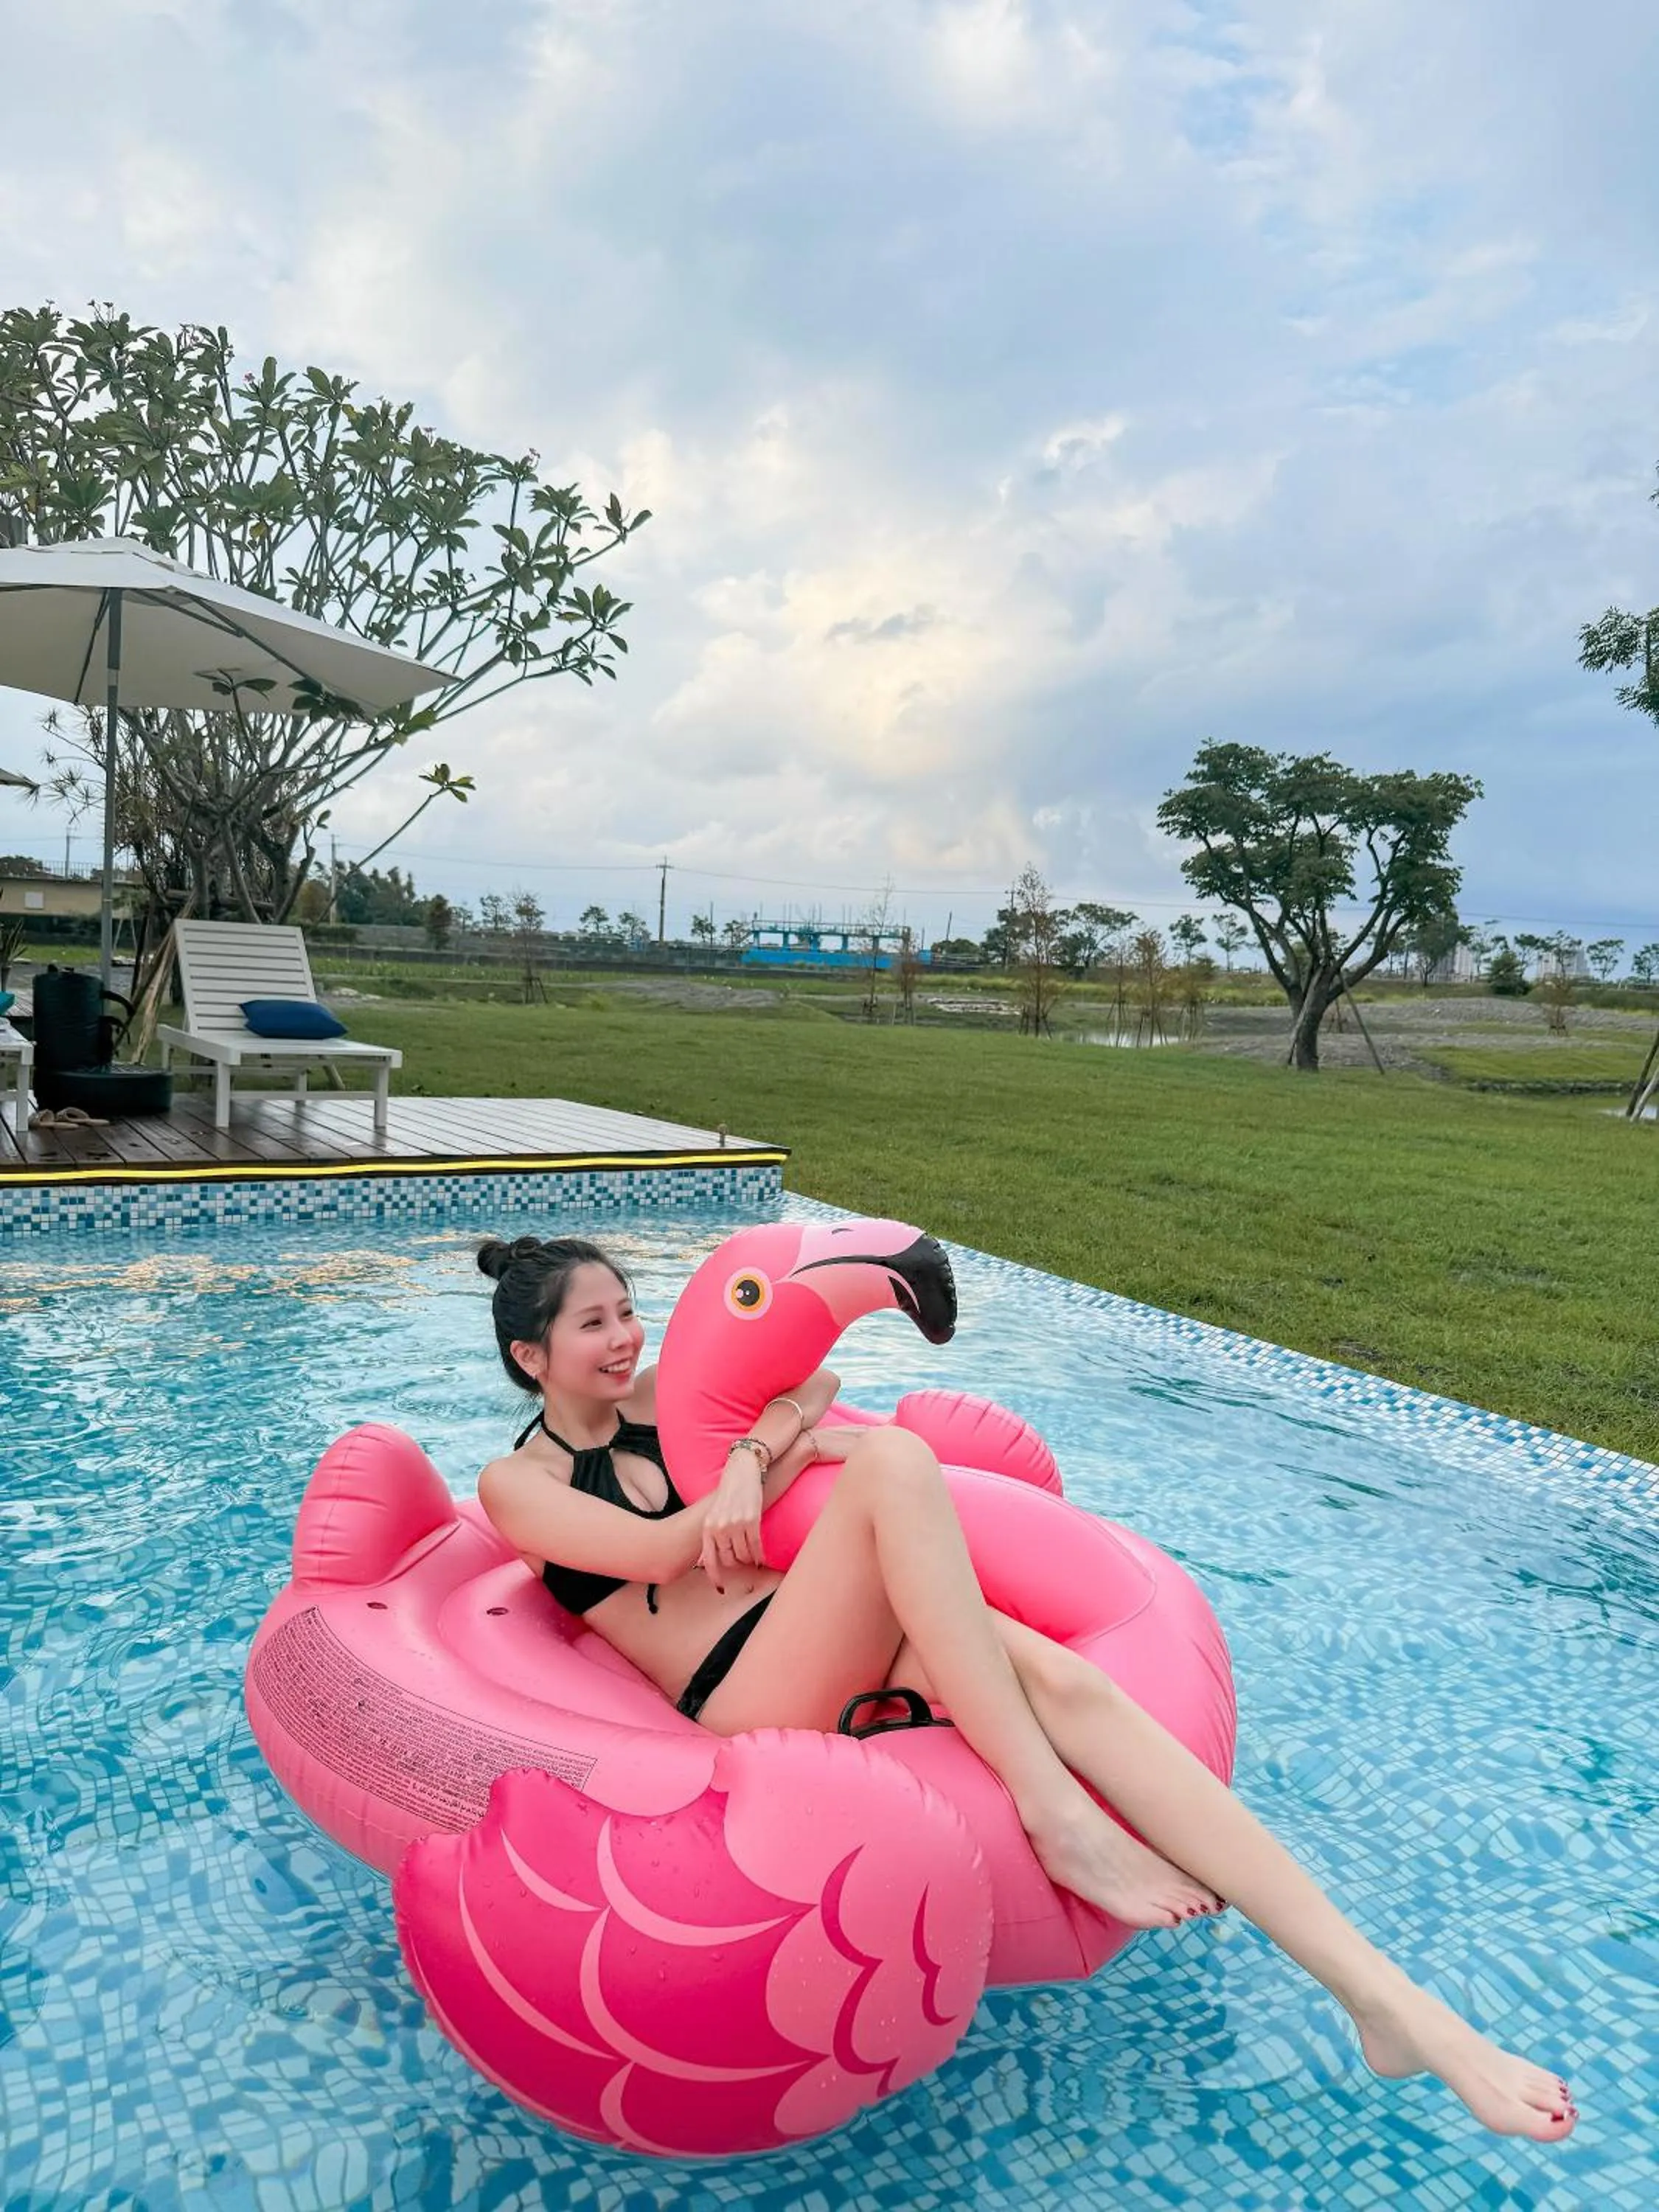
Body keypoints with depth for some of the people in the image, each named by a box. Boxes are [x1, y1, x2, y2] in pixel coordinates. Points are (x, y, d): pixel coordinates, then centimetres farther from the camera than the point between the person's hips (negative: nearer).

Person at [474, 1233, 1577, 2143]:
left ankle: (1386, 1996, -25)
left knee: (1061, 1679, -24)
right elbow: (658, 1551, -11)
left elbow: (816, 1380, 12)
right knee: (893, 1461, -30)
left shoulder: (655, 1394, 20)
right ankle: (1058, 1818, -27)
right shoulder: (520, 1482, 5)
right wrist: (788, 1449, -4)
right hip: (744, 1694, -5)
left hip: (832, 1641, 6)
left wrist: (750, 1456, -7)